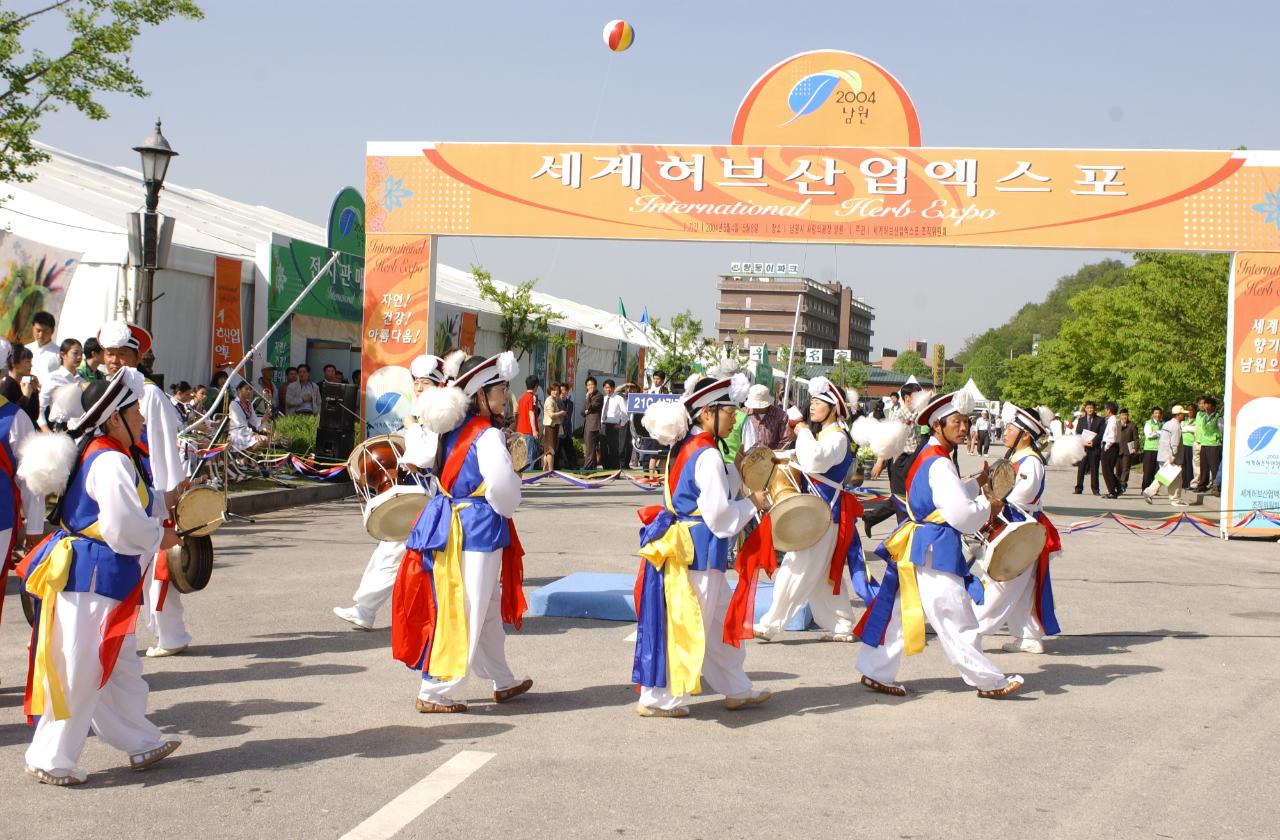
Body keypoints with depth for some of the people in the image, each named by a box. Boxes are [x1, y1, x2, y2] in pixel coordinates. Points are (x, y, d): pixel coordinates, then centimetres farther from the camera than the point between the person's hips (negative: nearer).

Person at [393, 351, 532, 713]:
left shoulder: (456, 429, 8)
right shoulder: (488, 436, -17)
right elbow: (502, 486, -24)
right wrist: (507, 508, -3)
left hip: (451, 521, 9)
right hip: (477, 531, -9)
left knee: (489, 608, 20)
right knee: (464, 613, -2)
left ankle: (503, 682, 32)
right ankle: (435, 693, 2)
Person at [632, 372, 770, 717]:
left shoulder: (686, 448, 10)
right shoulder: (707, 456, -19)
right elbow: (718, 514, -20)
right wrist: (752, 504, -7)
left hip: (686, 547, 10)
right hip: (697, 552, -10)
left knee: (722, 618, 19)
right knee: (685, 624, -1)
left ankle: (737, 689, 29)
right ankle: (657, 698, 7)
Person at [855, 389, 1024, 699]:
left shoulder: (928, 458, 13)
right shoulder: (939, 465, -19)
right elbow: (962, 515, -22)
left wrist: (979, 483, 17)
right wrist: (988, 507, -5)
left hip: (918, 544, 11)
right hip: (935, 549, -11)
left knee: (900, 611, 12)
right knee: (955, 617, -3)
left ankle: (876, 672, 16)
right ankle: (988, 681, 4)